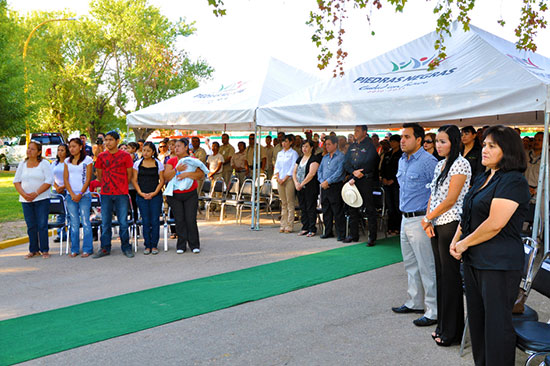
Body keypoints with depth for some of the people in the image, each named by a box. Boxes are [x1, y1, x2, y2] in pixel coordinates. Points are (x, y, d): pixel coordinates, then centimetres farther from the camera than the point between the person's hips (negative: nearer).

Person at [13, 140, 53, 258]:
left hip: (42, 199, -4)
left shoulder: (44, 163, -1)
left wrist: (35, 193, -15)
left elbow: (49, 181, -9)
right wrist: (24, 194, -7)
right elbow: (16, 181, 10)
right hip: (26, 200, 4)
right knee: (31, 226, 7)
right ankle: (33, 250, 14)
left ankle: (44, 250, 4)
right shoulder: (22, 164, 11)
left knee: (42, 225, -4)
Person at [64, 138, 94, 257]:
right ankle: (74, 249, 13)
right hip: (71, 196, 4)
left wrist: (80, 194, -11)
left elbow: (88, 179, -4)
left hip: (84, 195, -3)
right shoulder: (67, 161, 12)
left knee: (85, 222, -3)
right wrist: (72, 194, -5)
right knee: (74, 223, 6)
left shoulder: (87, 160, 1)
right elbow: (66, 179, 7)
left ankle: (87, 249, 5)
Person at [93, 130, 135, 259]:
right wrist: (106, 185, 12)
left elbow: (129, 174, 6)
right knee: (105, 223, 6)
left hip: (121, 194, -2)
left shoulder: (125, 156, 0)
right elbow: (99, 175, 17)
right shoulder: (101, 156, 7)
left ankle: (126, 247, 11)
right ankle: (105, 248, 16)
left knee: (123, 222, 1)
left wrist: (121, 186, 9)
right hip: (105, 194, 3)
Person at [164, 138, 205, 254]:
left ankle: (194, 245, 9)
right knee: (179, 220, 3)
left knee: (191, 220, -3)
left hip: (190, 195, -1)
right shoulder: (172, 161, 4)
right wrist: (177, 169, -20)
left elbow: (201, 174, -12)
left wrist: (186, 174, -22)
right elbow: (166, 177, -5)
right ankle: (181, 245, 12)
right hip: (175, 195, 1)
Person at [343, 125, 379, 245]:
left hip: (366, 180, -6)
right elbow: (346, 162, 9)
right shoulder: (352, 146, 15)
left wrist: (355, 179, -13)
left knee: (369, 209, -4)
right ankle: (353, 234, 19)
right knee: (352, 208, 10)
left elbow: (367, 165, -12)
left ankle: (372, 237, 1)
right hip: (353, 180, 6)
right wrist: (353, 172, -11)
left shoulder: (370, 146, -5)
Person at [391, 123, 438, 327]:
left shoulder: (428, 161, -15)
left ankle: (433, 311, 7)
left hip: (420, 220, -9)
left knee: (426, 267, -3)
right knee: (410, 265, 18)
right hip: (405, 219, 9)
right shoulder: (402, 161, 13)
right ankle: (415, 302, 31)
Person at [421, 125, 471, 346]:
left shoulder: (460, 164, -11)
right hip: (436, 226, 8)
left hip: (451, 224, -8)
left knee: (450, 277, 0)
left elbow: (451, 200, -16)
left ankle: (452, 332, 11)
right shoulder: (440, 165, 15)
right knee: (441, 274, 13)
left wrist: (428, 218, -8)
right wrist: (428, 221, 1)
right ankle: (442, 325, 25)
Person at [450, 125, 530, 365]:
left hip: (499, 264, -9)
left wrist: (465, 243, -11)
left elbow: (494, 224, -22)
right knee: (476, 318, 17)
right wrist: (455, 241, 3)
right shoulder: (483, 179, 14)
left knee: (496, 323, 0)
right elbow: (467, 216, 19)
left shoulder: (513, 182, -14)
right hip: (473, 260, 9)